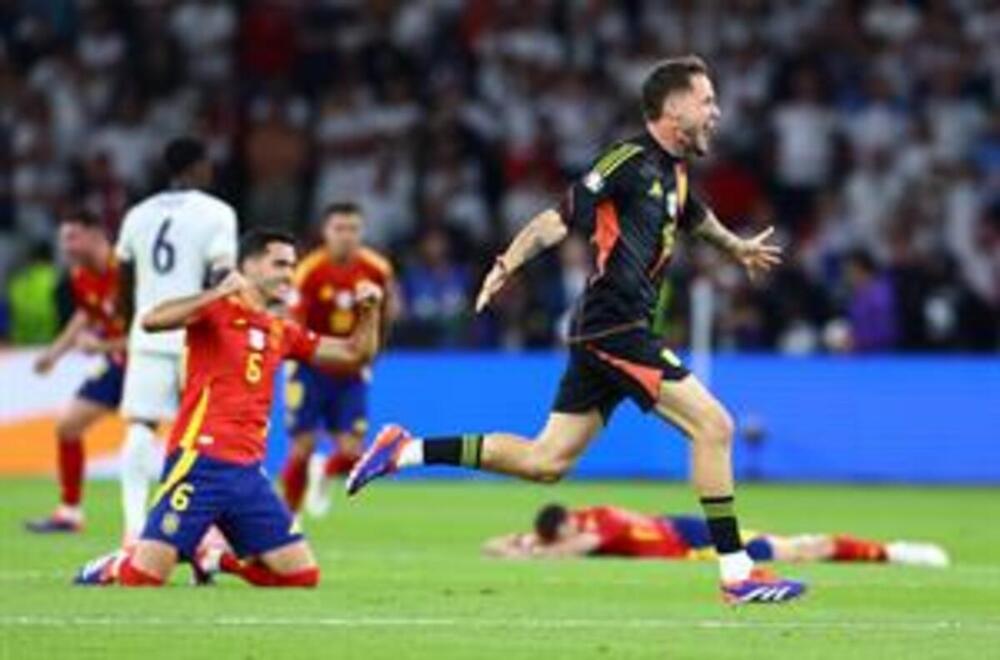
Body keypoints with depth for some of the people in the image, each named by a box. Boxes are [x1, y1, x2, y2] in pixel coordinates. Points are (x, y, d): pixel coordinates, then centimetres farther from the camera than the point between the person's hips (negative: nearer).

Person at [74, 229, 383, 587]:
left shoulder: (282, 332, 16)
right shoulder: (217, 310, -3)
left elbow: (354, 352, 23)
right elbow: (152, 320, -21)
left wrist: (369, 311, 6)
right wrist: (218, 293, -29)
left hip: (248, 472, 6)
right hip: (200, 461, -6)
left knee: (304, 576, 0)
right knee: (142, 577, -14)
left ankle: (213, 558, 22)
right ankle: (112, 567, 23)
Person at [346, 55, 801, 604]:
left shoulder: (673, 172, 16)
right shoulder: (632, 161, -11)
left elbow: (695, 217, 39)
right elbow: (561, 218, -15)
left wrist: (738, 247, 54)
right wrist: (509, 262, -27)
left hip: (606, 333, 10)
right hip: (614, 327, -10)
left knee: (546, 461, 9)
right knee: (713, 425, -11)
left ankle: (406, 450, 15)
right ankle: (736, 573, -8)